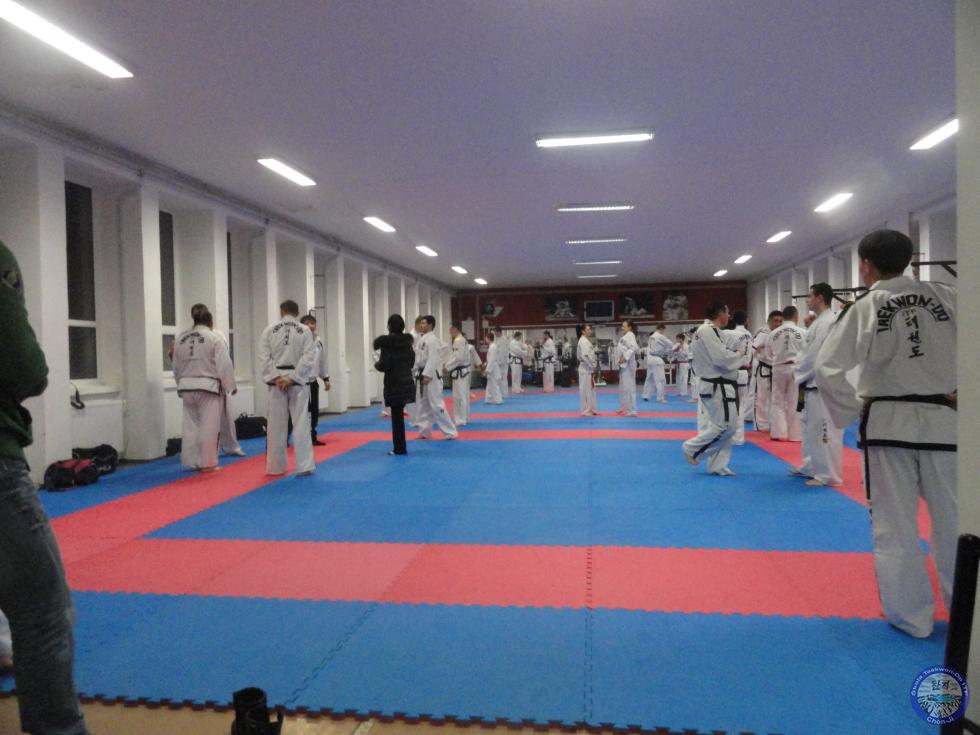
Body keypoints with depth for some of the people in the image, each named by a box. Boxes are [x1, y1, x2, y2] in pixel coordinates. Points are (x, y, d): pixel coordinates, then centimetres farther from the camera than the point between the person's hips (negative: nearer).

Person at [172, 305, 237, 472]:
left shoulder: (180, 339, 8)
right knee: (208, 427, 1)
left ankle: (191, 462, 18)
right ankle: (207, 463, 5)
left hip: (187, 387, 6)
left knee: (190, 425, 12)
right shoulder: (215, 339, -10)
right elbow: (224, 365, -11)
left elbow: (176, 367, 15)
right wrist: (231, 386, 1)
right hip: (208, 387, -6)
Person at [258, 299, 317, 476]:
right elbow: (308, 358, -8)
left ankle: (276, 466, 17)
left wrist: (275, 378, -7)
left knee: (276, 425, 8)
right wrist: (292, 378, -9)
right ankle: (304, 466, 0)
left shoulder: (269, 330, 3)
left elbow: (263, 357, -4)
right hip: (299, 382, -1)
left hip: (277, 383, 1)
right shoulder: (305, 331, 0)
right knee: (301, 424, 2)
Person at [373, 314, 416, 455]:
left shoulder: (386, 342, -13)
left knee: (397, 416, 0)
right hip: (406, 382, 6)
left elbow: (384, 365, -16)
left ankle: (400, 448, 6)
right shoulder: (407, 341, 6)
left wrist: (376, 364, 4)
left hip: (394, 383, -6)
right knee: (398, 414, 14)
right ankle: (399, 447, 19)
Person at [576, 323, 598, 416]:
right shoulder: (583, 341, -15)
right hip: (586, 368, -10)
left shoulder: (587, 341, 16)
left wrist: (594, 365, 9)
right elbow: (585, 356, -23)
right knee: (585, 389, -5)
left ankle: (591, 409, 22)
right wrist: (592, 366, -17)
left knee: (591, 389, 14)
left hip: (589, 368, 10)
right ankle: (585, 410, 0)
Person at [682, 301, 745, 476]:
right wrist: (740, 356, -7)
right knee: (726, 426, -9)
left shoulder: (712, 331, 16)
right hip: (716, 388, -10)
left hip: (720, 386, 10)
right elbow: (721, 358, -24)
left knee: (726, 426, 12)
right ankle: (692, 448, 5)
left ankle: (717, 466, 18)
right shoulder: (707, 331, -17)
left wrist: (737, 357, 7)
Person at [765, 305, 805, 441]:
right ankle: (794, 433, 11)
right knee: (794, 402, 6)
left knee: (777, 401, 11)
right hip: (796, 370, -1)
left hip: (779, 370, 1)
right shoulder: (802, 333, -7)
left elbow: (768, 356, 7)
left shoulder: (773, 334, -1)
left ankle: (779, 433, 9)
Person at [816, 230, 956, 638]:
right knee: (954, 523, 14)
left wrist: (852, 411, -2)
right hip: (944, 423, 3)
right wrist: (962, 394, 3)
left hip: (888, 425, -3)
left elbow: (826, 369, -14)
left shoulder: (864, 308, -8)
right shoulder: (945, 296, 0)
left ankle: (911, 615, 18)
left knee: (894, 526, 9)